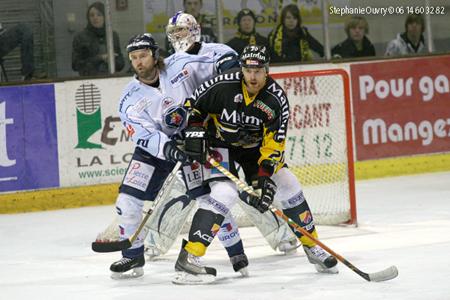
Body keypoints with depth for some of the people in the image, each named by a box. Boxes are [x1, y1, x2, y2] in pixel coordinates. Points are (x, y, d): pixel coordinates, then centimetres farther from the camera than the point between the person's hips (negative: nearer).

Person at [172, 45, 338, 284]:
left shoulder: (276, 100, -19)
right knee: (225, 192, -25)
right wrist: (195, 131, -18)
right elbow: (193, 105, -8)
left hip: (254, 147, 4)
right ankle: (188, 257, -29)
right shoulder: (223, 86, -25)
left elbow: (274, 144, -20)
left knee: (287, 186, -1)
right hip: (220, 142, -4)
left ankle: (312, 245, 20)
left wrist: (265, 175, -30)